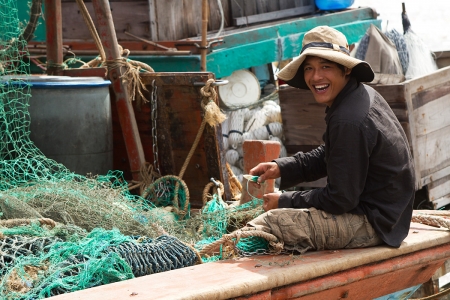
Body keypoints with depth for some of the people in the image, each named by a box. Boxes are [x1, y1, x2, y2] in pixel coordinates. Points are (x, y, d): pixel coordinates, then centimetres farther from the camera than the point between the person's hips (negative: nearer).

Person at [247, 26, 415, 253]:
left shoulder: (349, 122, -26)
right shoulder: (364, 95, 6)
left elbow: (340, 199, -22)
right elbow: (325, 157, 19)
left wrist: (285, 201, -10)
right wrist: (281, 168, 5)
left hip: (372, 223, -11)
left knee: (266, 225, -21)